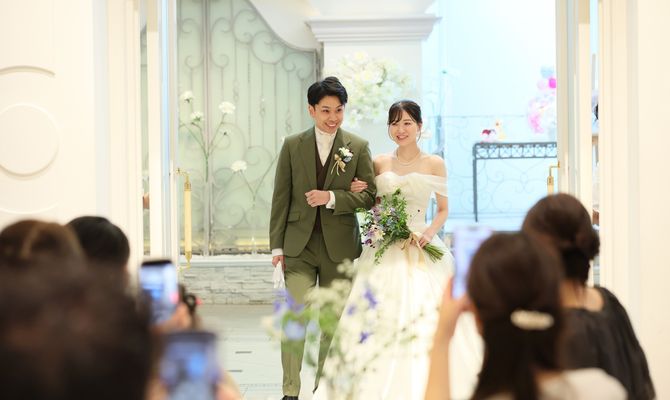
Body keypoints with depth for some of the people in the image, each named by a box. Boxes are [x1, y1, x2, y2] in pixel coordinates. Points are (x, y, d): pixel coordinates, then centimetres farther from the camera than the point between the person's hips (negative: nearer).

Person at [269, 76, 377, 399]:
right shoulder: (292, 146, 4)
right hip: (299, 245, 0)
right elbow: (281, 198, 4)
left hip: (339, 247, 1)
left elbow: (368, 196, -1)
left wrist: (331, 198, -16)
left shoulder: (358, 148, 3)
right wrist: (277, 246, 0)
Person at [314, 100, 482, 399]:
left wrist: (431, 231, -10)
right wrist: (356, 192, -1)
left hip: (420, 251, -2)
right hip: (384, 250, 2)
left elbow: (443, 209, 8)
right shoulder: (380, 163, 9)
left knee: (423, 318, -8)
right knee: (379, 319, -4)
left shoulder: (434, 164, 3)